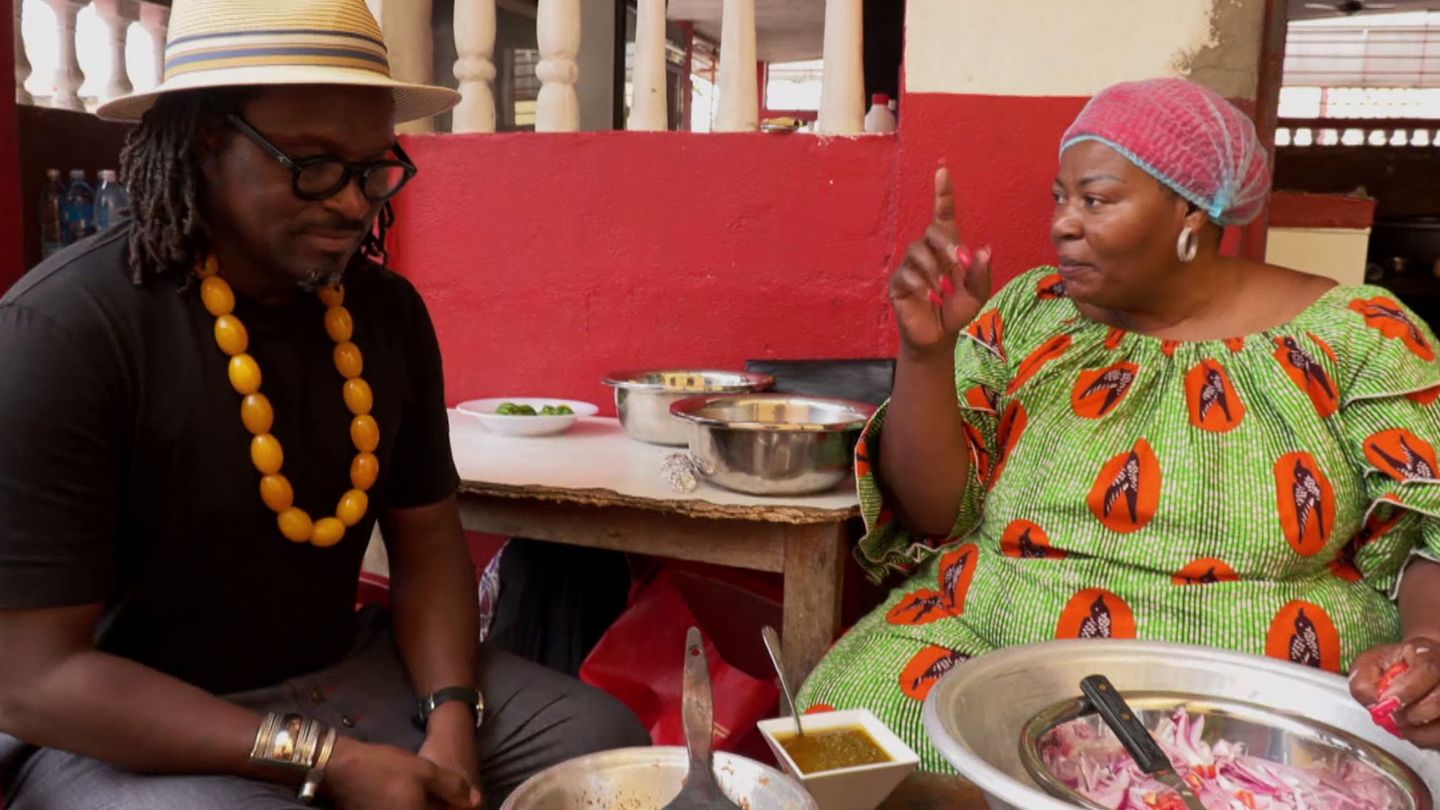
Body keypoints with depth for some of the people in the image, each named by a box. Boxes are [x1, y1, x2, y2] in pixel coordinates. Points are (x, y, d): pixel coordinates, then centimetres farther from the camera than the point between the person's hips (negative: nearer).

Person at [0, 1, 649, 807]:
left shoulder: (390, 311, -2)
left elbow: (428, 540, 3)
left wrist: (451, 717, -14)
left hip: (349, 670, 5)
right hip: (123, 727, -4)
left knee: (607, 742, -5)